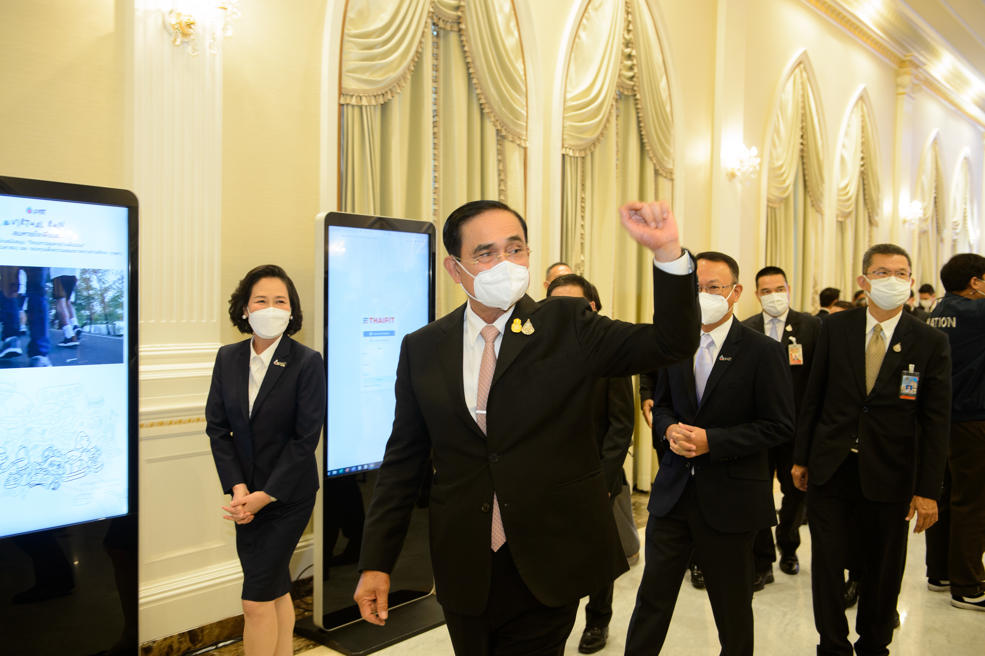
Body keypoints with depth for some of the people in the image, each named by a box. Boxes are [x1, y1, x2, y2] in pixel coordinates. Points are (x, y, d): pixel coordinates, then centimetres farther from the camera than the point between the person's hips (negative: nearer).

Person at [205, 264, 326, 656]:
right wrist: (237, 488, -8)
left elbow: (306, 437, -13)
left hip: (289, 495, -5)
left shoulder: (307, 362, -12)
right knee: (276, 590, 17)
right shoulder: (227, 358, 2)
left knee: (256, 600, -3)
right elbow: (217, 427, 1)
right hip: (247, 494, 5)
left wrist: (266, 495, -14)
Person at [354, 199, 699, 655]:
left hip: (548, 566, -2)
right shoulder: (422, 349, -1)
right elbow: (403, 460, 3)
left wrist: (667, 252, -28)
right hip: (463, 569, 2)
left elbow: (671, 344, -13)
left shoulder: (567, 327, -5)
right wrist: (375, 563, 0)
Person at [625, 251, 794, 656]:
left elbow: (780, 425, -11)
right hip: (673, 492, 4)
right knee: (652, 596, 10)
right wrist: (669, 429, -9)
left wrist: (712, 441, -21)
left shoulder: (763, 352, -10)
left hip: (730, 499, -3)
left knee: (733, 605, 16)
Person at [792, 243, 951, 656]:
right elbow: (813, 397, 4)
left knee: (883, 571, 13)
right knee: (826, 565, 7)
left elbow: (936, 421, -4)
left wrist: (928, 490, -7)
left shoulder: (931, 342, -3)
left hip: (889, 477, -1)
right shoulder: (835, 328, 0)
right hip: (830, 468, 1)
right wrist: (800, 457, 4)